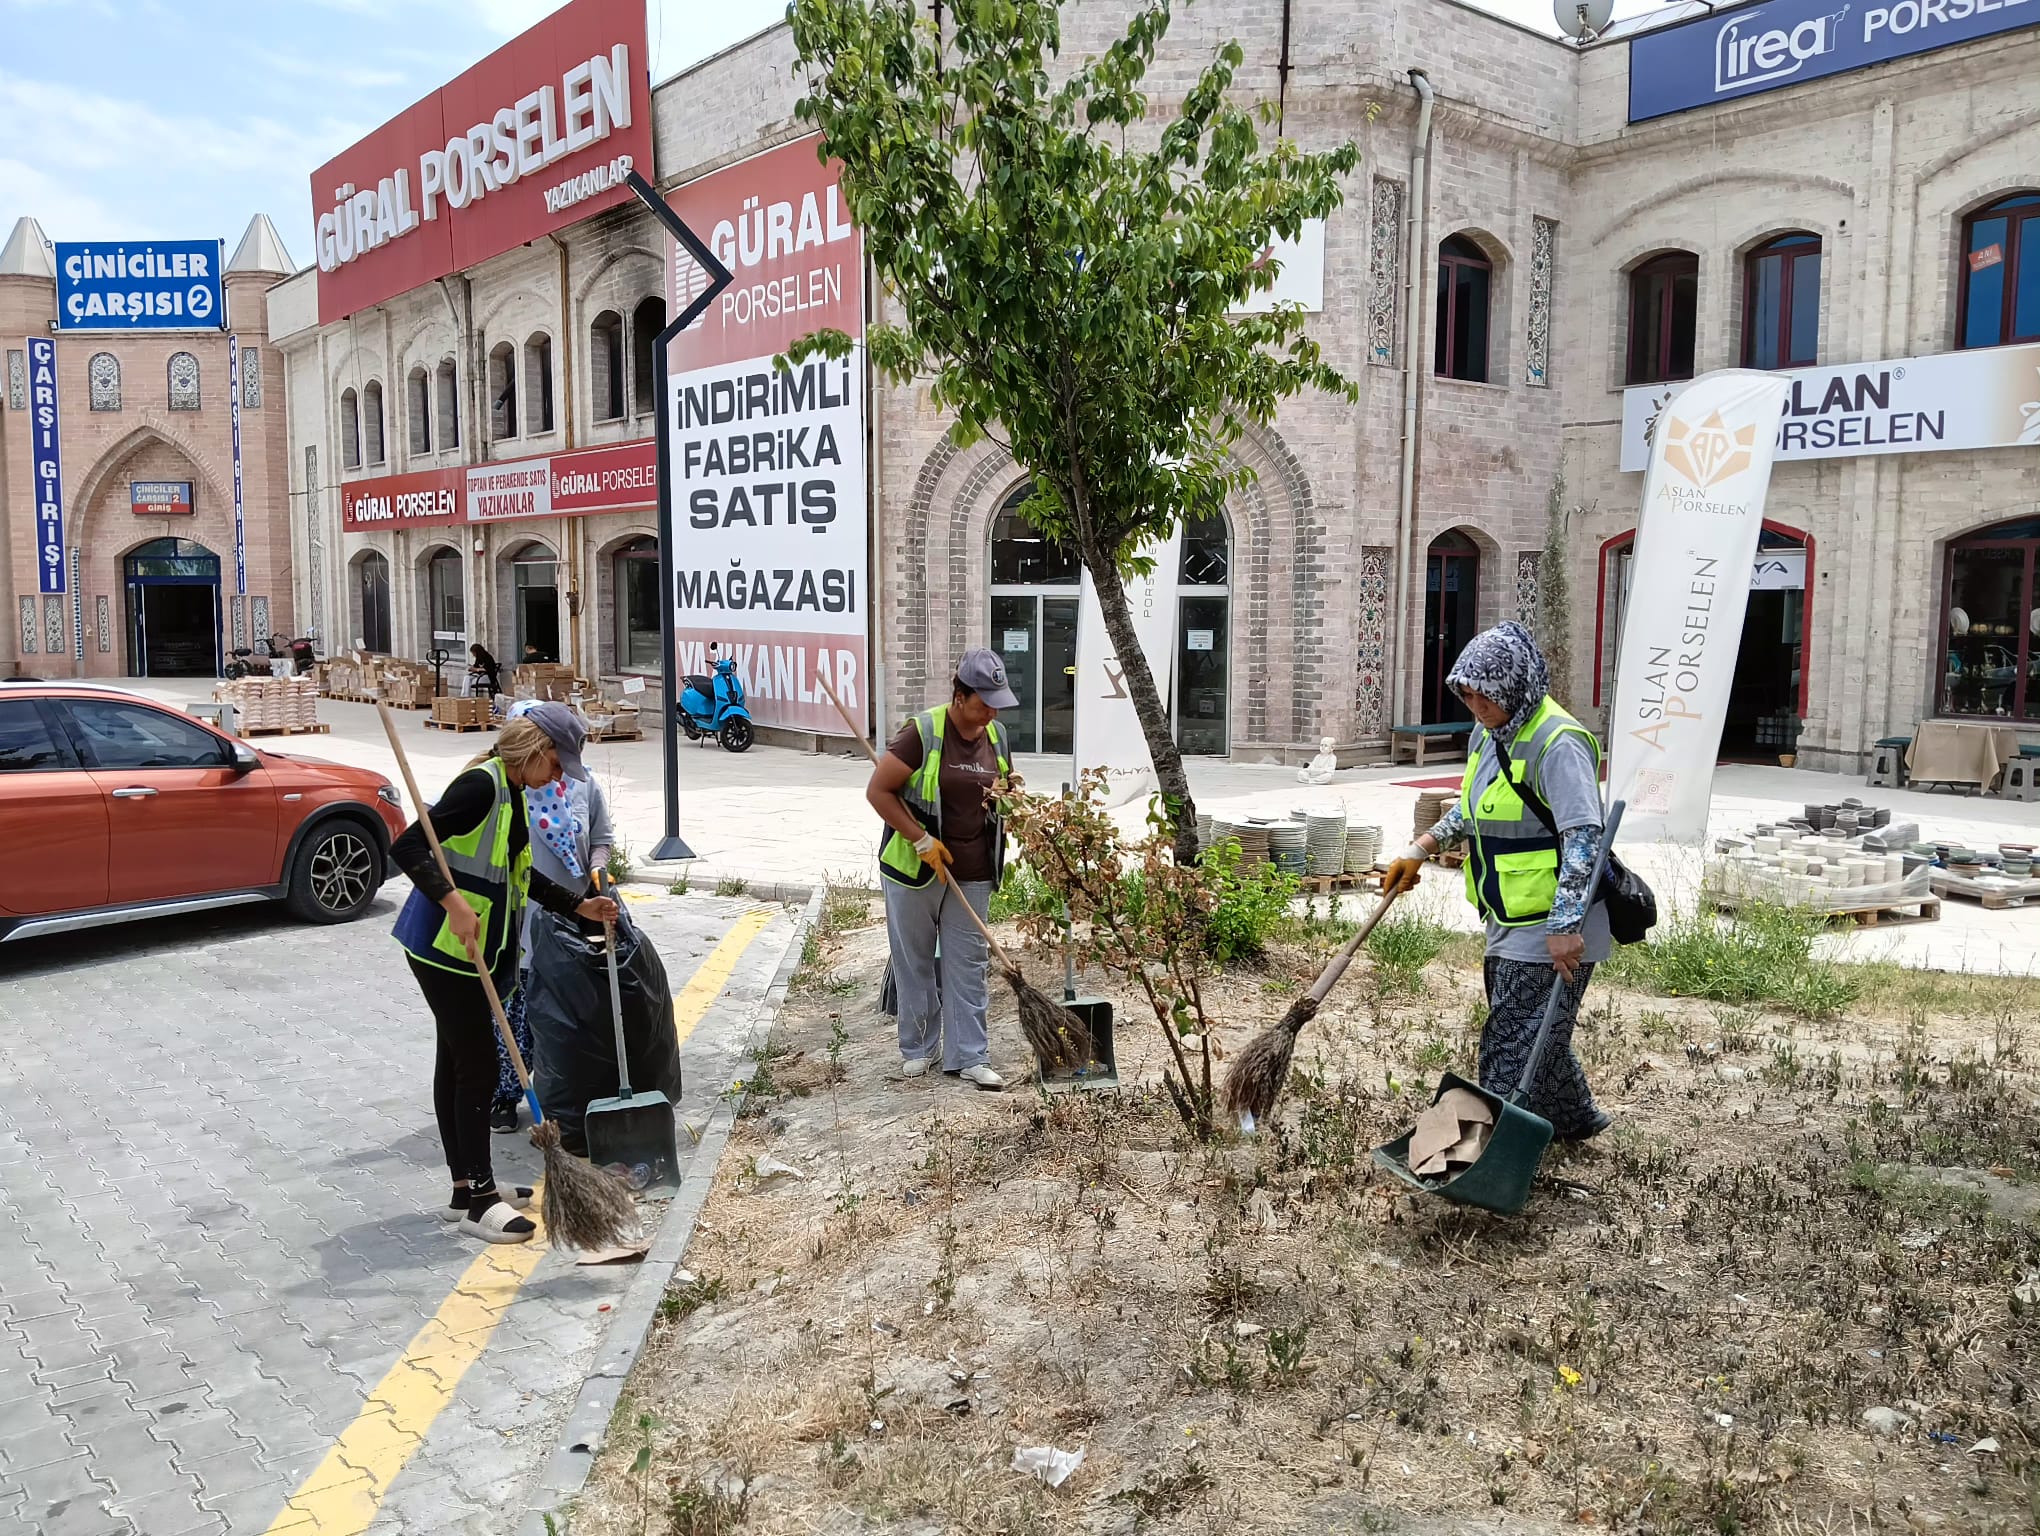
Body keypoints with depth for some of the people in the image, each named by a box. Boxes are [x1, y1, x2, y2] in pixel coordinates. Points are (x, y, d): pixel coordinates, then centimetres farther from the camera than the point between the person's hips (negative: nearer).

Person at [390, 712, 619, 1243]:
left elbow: (522, 876, 23)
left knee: (456, 1063, 15)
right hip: (443, 945, -10)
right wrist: (452, 900, -36)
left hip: (474, 949, 10)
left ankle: (467, 1187, 24)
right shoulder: (482, 786, -19)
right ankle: (479, 1202, 1)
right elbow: (407, 846, -26)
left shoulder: (514, 795, 12)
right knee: (477, 1068, -6)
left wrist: (580, 906, 17)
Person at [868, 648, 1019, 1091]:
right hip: (914, 868, -4)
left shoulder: (996, 737, 3)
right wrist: (921, 840, -18)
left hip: (971, 872, 5)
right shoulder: (922, 733, -16)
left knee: (968, 965, 6)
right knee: (914, 960, 9)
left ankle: (969, 1056, 14)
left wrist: (1004, 797, -4)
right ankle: (918, 1047, 25)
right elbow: (878, 791, -15)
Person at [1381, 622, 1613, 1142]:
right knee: (1537, 1035, 23)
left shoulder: (1558, 743, -19)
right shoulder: (1488, 734, 10)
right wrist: (1421, 849, 16)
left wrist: (1565, 926, -29)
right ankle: (1573, 1119, 43)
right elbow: (1472, 809, 27)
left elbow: (1584, 837, -24)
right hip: (1511, 924, 10)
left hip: (1551, 931, -10)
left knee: (1514, 1048, -6)